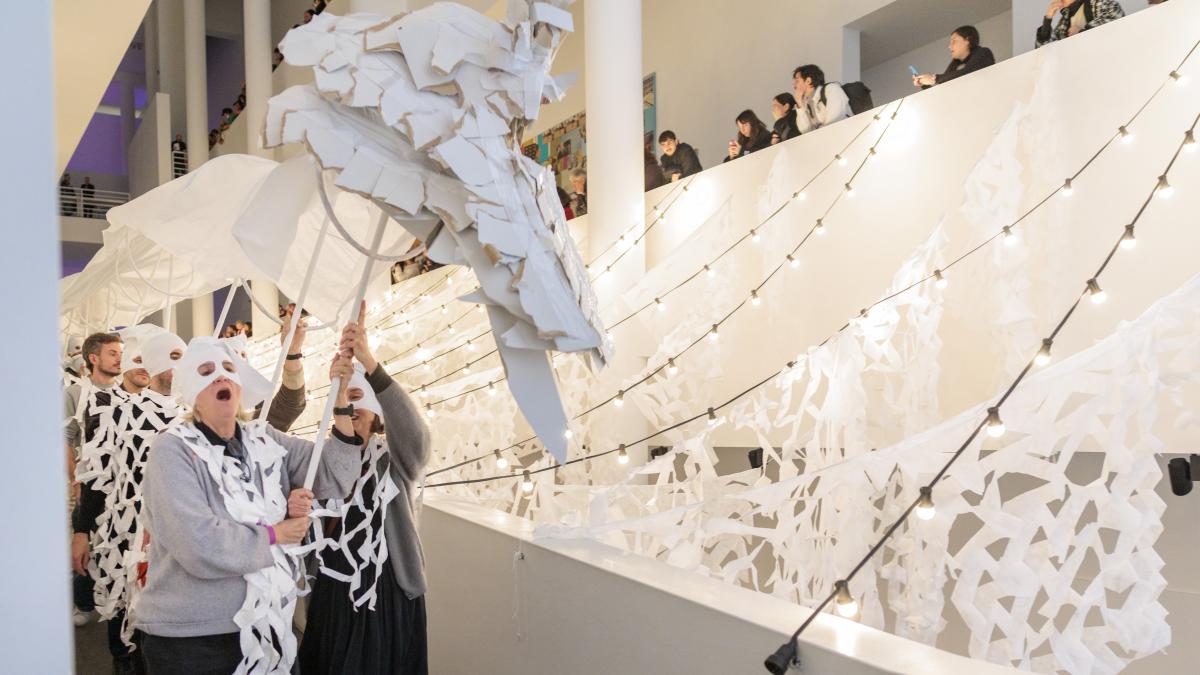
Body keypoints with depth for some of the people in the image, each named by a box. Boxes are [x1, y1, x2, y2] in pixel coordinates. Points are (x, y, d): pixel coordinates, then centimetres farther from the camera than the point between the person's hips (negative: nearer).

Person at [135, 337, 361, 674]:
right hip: (189, 638, -5)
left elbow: (333, 476, -5)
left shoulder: (265, 440, 5)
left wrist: (340, 398, -13)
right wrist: (274, 535, -12)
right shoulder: (173, 450, -12)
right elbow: (201, 547, -24)